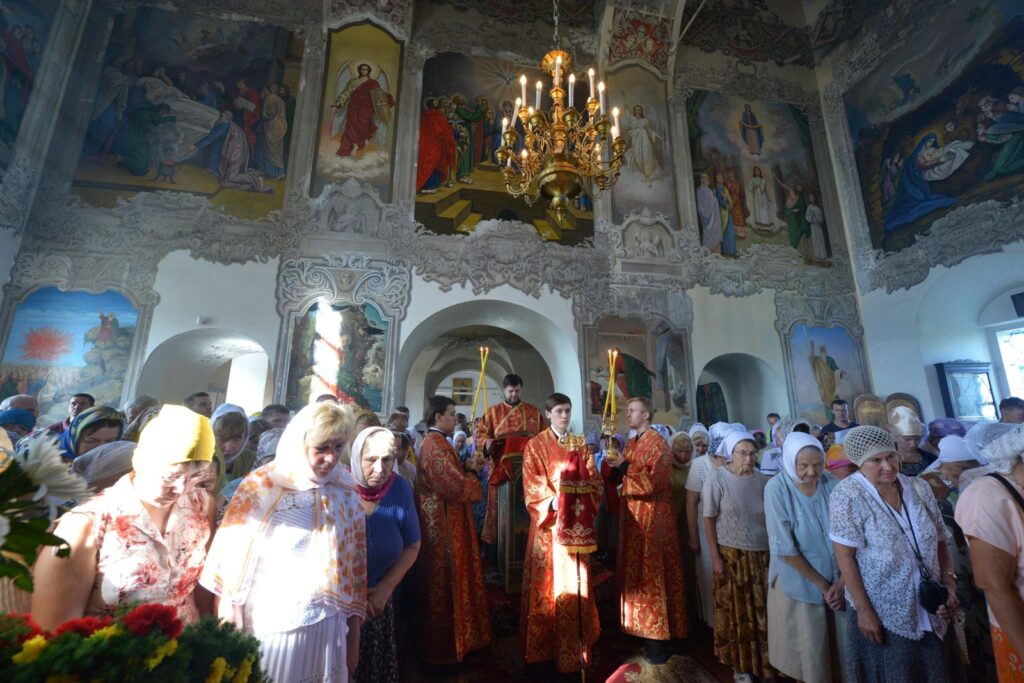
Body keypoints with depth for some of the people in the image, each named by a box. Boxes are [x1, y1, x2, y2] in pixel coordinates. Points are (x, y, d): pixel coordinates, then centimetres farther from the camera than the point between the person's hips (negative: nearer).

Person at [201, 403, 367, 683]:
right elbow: (231, 562, -7)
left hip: (326, 631, 3)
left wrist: (353, 640, 8)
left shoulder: (346, 494, -3)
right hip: (269, 628, -2)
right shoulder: (261, 486, -12)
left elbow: (354, 568, 3)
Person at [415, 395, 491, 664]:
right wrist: (473, 473, -10)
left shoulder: (433, 442, 10)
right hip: (445, 523, -11)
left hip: (441, 520, 11)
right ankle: (445, 645, 23)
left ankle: (441, 638, 38)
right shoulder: (437, 445, -24)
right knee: (446, 581, 5)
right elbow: (456, 486, -28)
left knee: (444, 581, 22)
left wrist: (467, 466, 1)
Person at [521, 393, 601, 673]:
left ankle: (575, 643, 26)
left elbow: (594, 480, 5)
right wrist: (553, 502, -22)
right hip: (550, 521, -3)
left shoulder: (580, 444, 9)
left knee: (575, 581, 11)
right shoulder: (535, 445, -3)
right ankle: (547, 644, 20)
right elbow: (531, 485, -9)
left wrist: (583, 501, -12)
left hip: (577, 522, 4)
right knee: (550, 581, 4)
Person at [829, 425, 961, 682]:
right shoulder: (848, 495, -16)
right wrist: (863, 610, -17)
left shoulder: (919, 489, 1)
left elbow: (939, 544, 9)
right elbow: (845, 557, -16)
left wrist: (950, 585, -5)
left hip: (930, 613, 5)